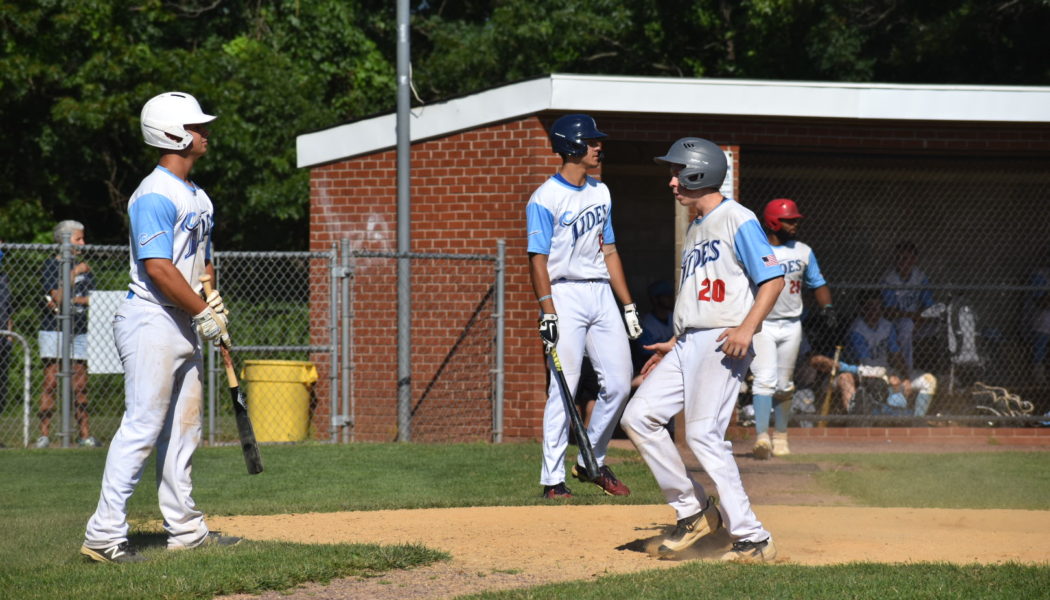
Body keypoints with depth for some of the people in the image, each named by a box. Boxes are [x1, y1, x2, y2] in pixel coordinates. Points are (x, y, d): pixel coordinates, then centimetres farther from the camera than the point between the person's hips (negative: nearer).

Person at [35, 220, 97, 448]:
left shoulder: (83, 267, 14)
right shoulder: (50, 265, -1)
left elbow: (91, 298, 6)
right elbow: (59, 297, -12)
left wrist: (70, 301, -8)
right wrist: (74, 273, -11)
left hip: (78, 332, 4)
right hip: (53, 330, -4)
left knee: (80, 386, 2)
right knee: (50, 383, -7)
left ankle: (85, 434, 4)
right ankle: (44, 434, -6)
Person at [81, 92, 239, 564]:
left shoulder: (197, 197, 16)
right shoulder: (154, 196, -15)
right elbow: (157, 267, -22)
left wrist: (213, 306, 6)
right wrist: (204, 312, -17)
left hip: (185, 326, 10)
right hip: (152, 321, -10)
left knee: (183, 428, 13)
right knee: (143, 425, -12)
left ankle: (185, 529, 21)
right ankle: (104, 534, -12)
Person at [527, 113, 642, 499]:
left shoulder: (600, 192, 15)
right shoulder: (545, 199, -7)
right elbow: (538, 259, -11)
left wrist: (628, 306, 15)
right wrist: (547, 312, -21)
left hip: (601, 293, 7)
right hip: (565, 294, -7)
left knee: (618, 384, 3)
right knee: (564, 388, -8)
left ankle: (592, 463, 19)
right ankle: (553, 479, -3)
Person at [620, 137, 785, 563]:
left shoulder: (737, 220, -7)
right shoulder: (695, 229, 21)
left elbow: (773, 278, -13)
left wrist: (747, 329, -24)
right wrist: (674, 346, 23)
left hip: (723, 343, -9)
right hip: (689, 343, 9)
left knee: (703, 433, -16)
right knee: (638, 417, 1)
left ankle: (753, 539, -12)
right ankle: (692, 510, 8)